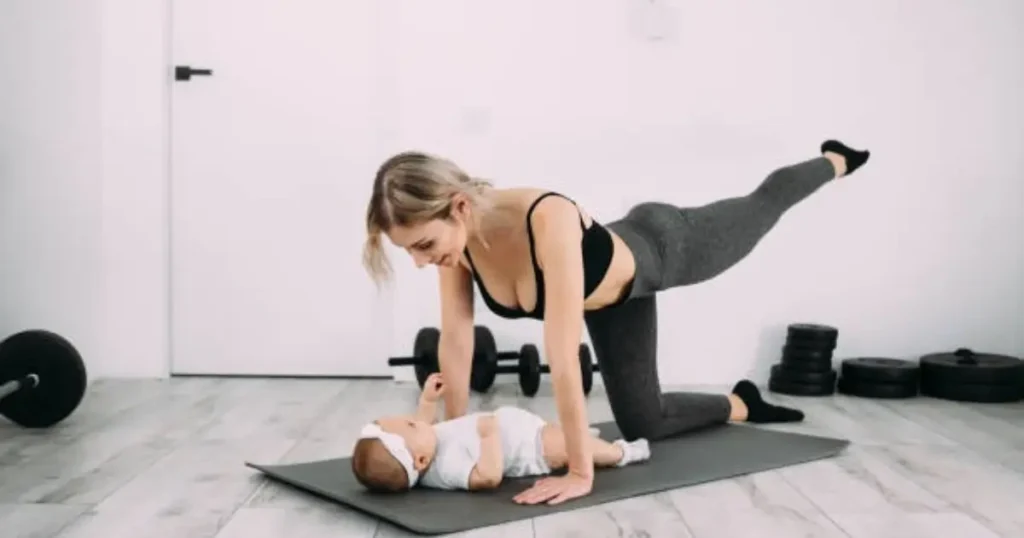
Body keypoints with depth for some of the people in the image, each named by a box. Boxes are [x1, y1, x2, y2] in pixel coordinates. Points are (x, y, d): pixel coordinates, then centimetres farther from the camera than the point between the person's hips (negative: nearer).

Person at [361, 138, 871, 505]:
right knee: (642, 423, 14)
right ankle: (741, 404, 45)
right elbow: (455, 340, -18)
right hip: (614, 296, 5)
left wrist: (580, 473, -46)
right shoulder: (454, 236, -29)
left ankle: (835, 162, 59)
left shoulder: (548, 220, -49)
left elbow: (562, 359, -49)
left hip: (661, 250, -5)